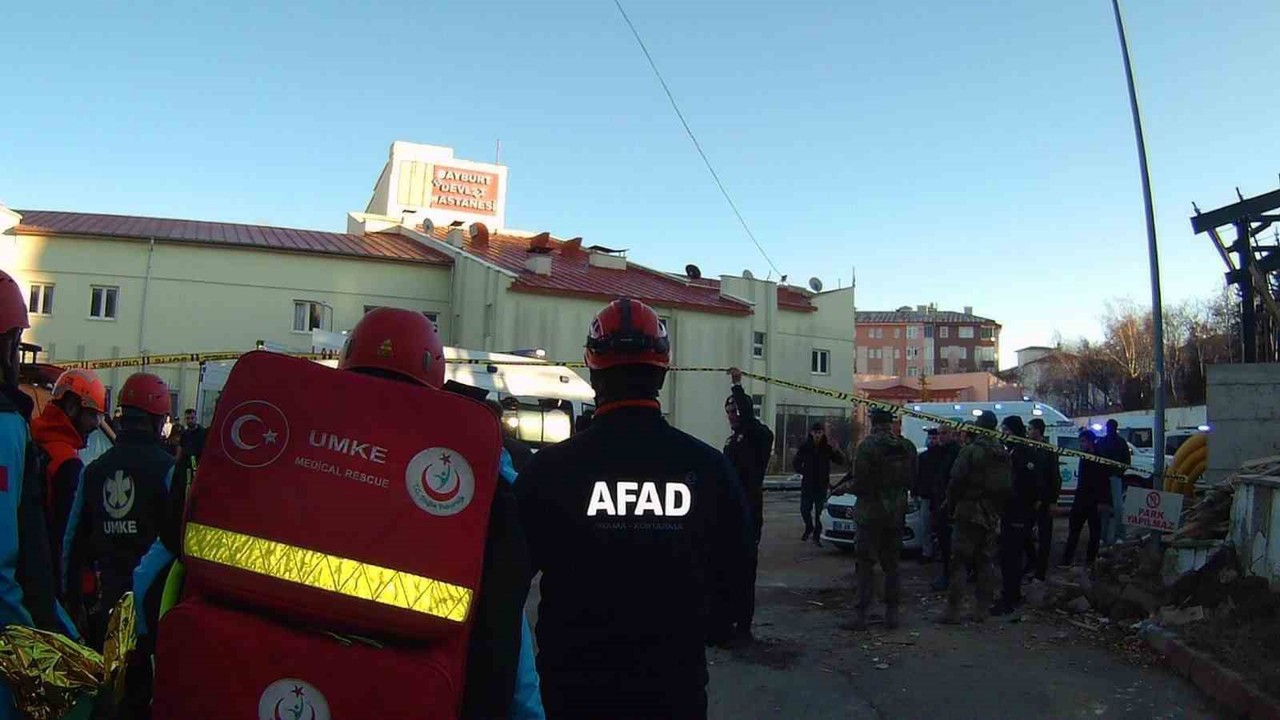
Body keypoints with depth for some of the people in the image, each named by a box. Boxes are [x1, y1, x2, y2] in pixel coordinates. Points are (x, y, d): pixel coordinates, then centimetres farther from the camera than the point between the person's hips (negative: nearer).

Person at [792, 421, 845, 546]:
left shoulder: (827, 448, -2)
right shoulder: (804, 447, 0)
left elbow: (842, 461, -7)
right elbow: (796, 464, 9)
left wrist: (836, 451, -23)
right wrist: (804, 472, -4)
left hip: (822, 484, -1)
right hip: (807, 484, 1)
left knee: (819, 511, -1)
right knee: (805, 509, 6)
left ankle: (817, 536, 7)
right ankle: (809, 528, 33)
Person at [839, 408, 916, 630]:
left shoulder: (867, 445, -15)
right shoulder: (907, 447, 1)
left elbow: (860, 482, -16)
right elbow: (911, 480, 5)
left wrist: (844, 489, 3)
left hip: (871, 512, -5)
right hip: (897, 512, 5)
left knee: (865, 564, 1)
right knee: (891, 564, 14)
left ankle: (861, 613, 0)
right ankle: (892, 612, 17)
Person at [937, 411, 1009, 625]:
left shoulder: (970, 450, -14)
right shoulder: (1003, 454, 8)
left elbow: (956, 481, -14)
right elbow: (1008, 486, 12)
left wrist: (950, 506, -2)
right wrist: (997, 509, 17)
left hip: (969, 513, -7)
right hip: (991, 516, 7)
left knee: (959, 562, -4)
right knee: (984, 563, 13)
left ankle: (953, 610, -4)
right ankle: (982, 609, 17)